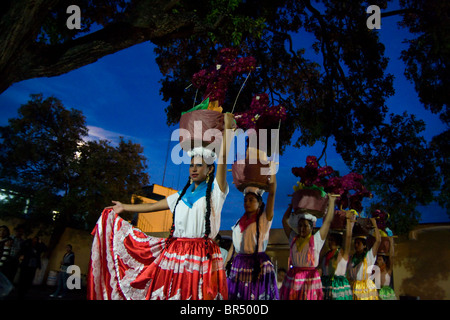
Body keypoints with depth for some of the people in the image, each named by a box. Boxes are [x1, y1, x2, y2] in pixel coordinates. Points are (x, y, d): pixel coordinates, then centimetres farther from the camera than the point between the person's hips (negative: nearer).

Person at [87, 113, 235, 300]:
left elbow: (223, 158, -8)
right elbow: (154, 206, 25)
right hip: (174, 253, 5)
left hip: (202, 255, -5)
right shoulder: (182, 195, 17)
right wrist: (124, 208, 31)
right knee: (164, 294, 2)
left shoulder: (215, 191, 2)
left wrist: (228, 127, -7)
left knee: (196, 294, -8)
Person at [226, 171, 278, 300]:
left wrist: (272, 169, -10)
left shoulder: (264, 218, -2)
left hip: (258, 265, -4)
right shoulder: (240, 222, 13)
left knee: (256, 295, -5)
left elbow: (272, 192, -9)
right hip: (238, 264, 5)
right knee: (237, 295, 4)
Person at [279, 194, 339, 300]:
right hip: (293, 279, 3)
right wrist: (292, 205, 23)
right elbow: (285, 220, 15)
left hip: (310, 279, -3)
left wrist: (331, 201, 13)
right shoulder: (293, 239, 12)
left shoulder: (316, 240, 4)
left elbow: (328, 221, 5)